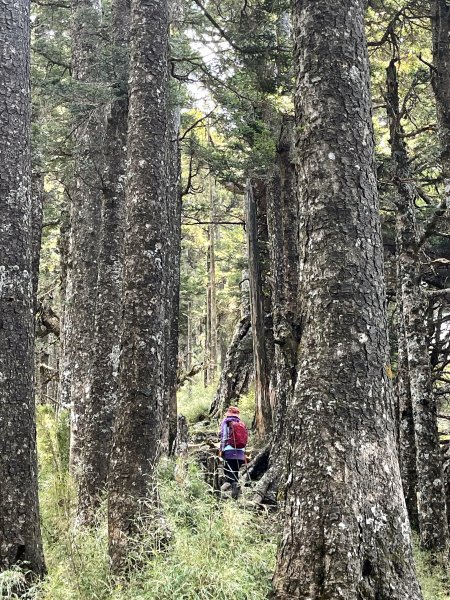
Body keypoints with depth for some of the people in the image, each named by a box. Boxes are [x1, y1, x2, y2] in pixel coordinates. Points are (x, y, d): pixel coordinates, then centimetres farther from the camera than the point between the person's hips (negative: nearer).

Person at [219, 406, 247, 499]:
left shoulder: (226, 422, 3)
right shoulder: (242, 424, 14)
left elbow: (224, 437, -5)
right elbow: (245, 440, 13)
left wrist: (221, 450, -2)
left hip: (229, 452, -4)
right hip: (240, 453, 4)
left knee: (228, 473, -4)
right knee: (236, 473, 14)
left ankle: (233, 484, -31)